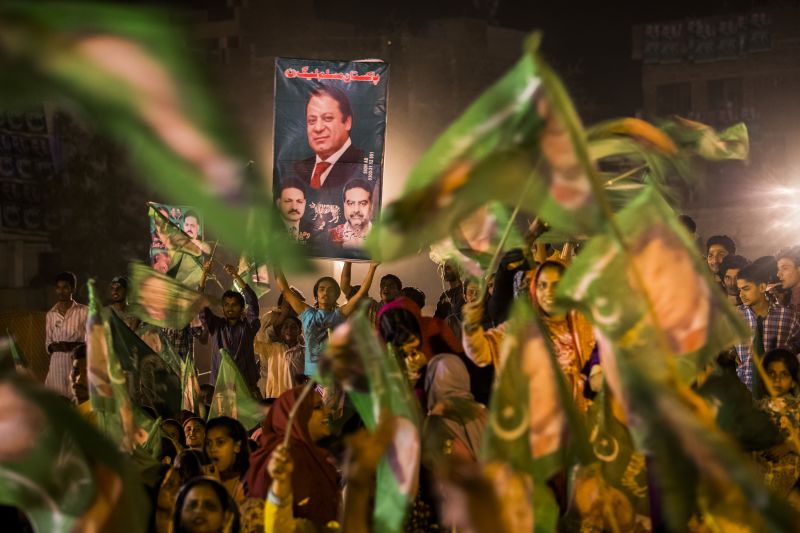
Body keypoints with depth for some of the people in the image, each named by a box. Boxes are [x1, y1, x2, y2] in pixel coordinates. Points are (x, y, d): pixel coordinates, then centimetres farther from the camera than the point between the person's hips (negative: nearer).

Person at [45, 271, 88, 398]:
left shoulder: (84, 311, -3)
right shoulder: (50, 314, 9)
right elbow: (48, 343, 14)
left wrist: (72, 346, -17)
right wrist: (53, 347, -9)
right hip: (57, 365, 3)